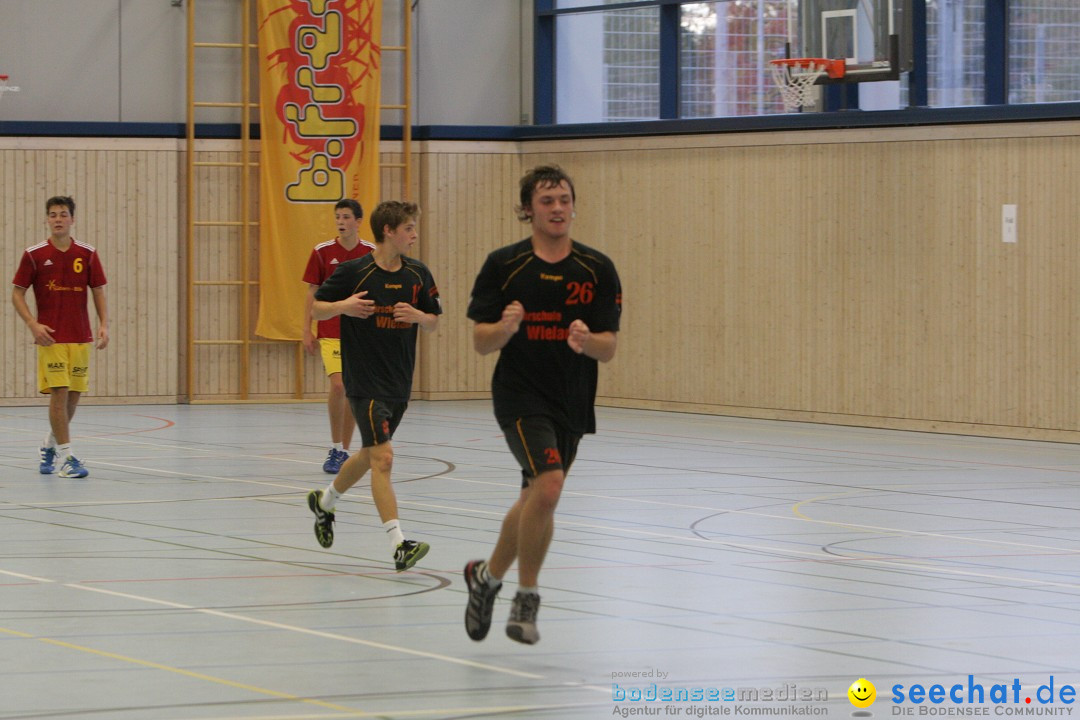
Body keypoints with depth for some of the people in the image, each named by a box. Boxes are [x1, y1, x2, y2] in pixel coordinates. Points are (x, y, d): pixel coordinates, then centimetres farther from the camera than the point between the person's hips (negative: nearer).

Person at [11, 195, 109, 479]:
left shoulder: (87, 254, 3)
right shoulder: (34, 255, -3)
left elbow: (98, 293, 8)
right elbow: (17, 294, 0)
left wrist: (104, 325, -6)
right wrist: (33, 324, -14)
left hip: (80, 337, 3)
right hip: (51, 338, -3)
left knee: (74, 394, 8)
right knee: (59, 392, -11)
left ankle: (50, 446, 30)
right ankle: (66, 456, -8)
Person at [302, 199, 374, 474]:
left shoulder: (372, 253, 2)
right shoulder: (322, 252, -1)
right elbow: (312, 293, 3)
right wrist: (307, 330, -1)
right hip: (331, 334, -2)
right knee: (338, 385, -18)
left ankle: (344, 451, 16)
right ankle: (335, 448, -5)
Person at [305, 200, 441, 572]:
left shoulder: (417, 274, 3)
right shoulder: (353, 271, -11)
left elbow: (433, 322, 13)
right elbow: (316, 308, -1)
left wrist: (417, 315, -10)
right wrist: (343, 306, -21)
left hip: (400, 382, 6)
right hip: (364, 383, -6)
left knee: (370, 455, 19)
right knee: (383, 457, -15)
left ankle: (324, 501, 46)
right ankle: (400, 545, -18)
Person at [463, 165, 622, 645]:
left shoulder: (597, 270, 0)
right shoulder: (503, 265, -4)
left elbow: (608, 349, -1)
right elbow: (481, 343, -3)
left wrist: (586, 340, -23)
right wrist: (506, 326, -24)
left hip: (572, 404, 4)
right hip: (520, 396, -4)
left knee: (535, 500, 15)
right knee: (549, 485, -23)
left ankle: (488, 574, 40)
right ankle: (526, 598, -7)